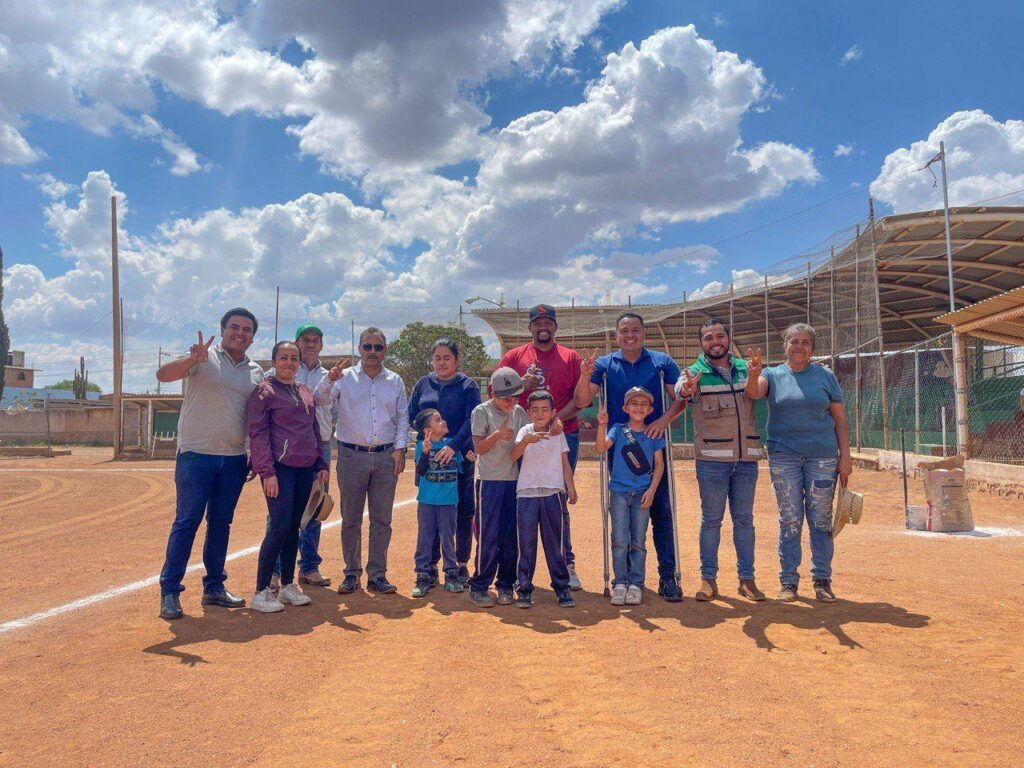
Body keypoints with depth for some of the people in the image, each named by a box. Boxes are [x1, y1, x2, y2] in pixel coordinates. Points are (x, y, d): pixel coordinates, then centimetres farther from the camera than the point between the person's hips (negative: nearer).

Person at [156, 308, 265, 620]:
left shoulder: (256, 372, 12)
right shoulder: (204, 358, -3)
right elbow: (163, 374, -18)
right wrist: (193, 359, -35)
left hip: (235, 459, 5)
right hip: (196, 454, -5)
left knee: (221, 524, 12)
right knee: (186, 522, -2)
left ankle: (214, 587, 22)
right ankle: (169, 591, 8)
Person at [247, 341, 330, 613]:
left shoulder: (306, 392, 17)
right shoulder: (264, 391, -4)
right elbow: (258, 434, -9)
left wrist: (322, 464, 14)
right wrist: (267, 472, -16)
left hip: (305, 468, 6)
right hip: (280, 467, -6)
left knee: (293, 527, 10)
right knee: (280, 526, -11)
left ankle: (288, 586, 20)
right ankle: (261, 592, -1)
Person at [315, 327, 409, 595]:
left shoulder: (395, 381, 9)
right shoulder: (345, 378, 3)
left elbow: (402, 417, 11)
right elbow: (319, 400, -10)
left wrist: (400, 448, 0)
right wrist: (329, 380, -28)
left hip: (386, 456, 2)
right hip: (352, 455, -1)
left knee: (382, 519, 4)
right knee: (350, 519, 6)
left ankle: (377, 575, 14)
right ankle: (352, 573, 18)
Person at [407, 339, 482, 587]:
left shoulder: (468, 386, 1)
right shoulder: (423, 385, 10)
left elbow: (471, 422, -11)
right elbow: (409, 417, 9)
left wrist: (454, 446, -24)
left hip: (460, 457, -2)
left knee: (463, 512, 3)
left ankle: (461, 565, 16)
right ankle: (431, 565, 17)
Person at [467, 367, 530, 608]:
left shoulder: (519, 412, 10)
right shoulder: (482, 412, -2)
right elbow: (478, 447, -6)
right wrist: (497, 435, -23)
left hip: (514, 481, 4)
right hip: (489, 481, -4)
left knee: (511, 537, 6)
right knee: (489, 536, -4)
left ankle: (505, 585, 18)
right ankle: (478, 587, 9)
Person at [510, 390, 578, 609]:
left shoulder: (558, 433, 8)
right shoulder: (525, 431, 3)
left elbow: (565, 463, 10)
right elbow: (513, 456, -13)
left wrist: (570, 487, -3)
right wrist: (526, 440, -31)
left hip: (553, 492, 1)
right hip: (527, 492, -1)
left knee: (555, 542, 5)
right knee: (526, 542, 1)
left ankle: (562, 587, 14)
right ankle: (525, 589, 11)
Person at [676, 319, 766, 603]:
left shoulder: (745, 368, 12)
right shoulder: (696, 373, -4)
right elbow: (680, 389, -25)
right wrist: (686, 390, -46)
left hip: (747, 458, 3)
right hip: (712, 460, -3)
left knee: (744, 519, 10)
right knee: (711, 520, 4)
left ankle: (746, 578, 18)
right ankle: (708, 578, 12)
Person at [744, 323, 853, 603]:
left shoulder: (825, 376, 7)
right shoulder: (773, 375, 5)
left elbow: (840, 418, 6)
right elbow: (754, 393, -16)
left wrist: (845, 456, -1)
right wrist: (753, 375, -38)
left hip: (823, 455, 1)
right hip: (784, 456, 0)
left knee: (821, 520, 5)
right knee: (789, 520, 3)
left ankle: (822, 580, 14)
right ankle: (788, 580, 11)